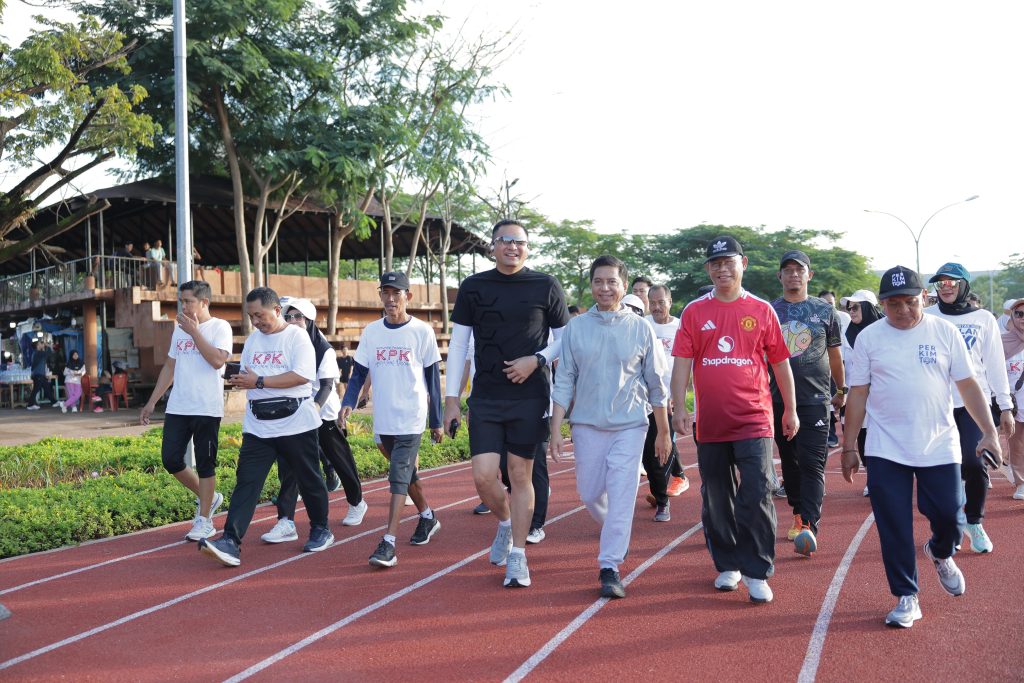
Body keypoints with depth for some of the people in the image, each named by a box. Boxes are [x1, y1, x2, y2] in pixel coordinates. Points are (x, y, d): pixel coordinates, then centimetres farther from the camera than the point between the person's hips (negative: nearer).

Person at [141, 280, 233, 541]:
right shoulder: (180, 329, 15)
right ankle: (208, 497, 24)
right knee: (170, 460, 3)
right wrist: (152, 402, 17)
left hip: (207, 409, -6)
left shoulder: (219, 327, -5)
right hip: (177, 408, 6)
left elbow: (217, 360, -21)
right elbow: (169, 367, 20)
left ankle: (204, 520, 13)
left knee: (205, 464, 1)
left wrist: (194, 331, -17)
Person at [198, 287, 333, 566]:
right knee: (246, 481, -7)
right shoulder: (253, 339, 14)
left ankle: (321, 530, 29)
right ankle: (231, 542, -12)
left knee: (309, 480, 9)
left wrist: (259, 381, -19)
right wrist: (239, 381, 0)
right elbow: (247, 376, 21)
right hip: (258, 426, 5)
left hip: (296, 424, -5)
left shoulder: (297, 336, -7)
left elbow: (302, 375, -20)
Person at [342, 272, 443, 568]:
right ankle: (427, 517, 38)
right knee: (406, 473, 17)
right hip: (383, 419, 5)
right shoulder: (371, 332, 6)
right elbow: (359, 373, 7)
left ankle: (388, 543, -14)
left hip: (411, 418, -5)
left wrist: (436, 421, 1)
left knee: (399, 477, -12)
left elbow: (433, 378, 0)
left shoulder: (422, 332, -4)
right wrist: (349, 402, -11)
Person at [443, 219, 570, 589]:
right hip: (486, 397, 1)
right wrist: (451, 398, 2)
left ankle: (517, 557, 16)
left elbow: (565, 339, 7)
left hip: (530, 396, -1)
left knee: (521, 475, 3)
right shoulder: (473, 287, 5)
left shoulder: (546, 287, 1)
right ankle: (505, 523, 28)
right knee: (483, 476, -5)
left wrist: (536, 360, -12)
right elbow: (457, 344, 7)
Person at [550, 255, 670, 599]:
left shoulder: (640, 328, 0)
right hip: (587, 425, 2)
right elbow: (564, 381, 2)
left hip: (629, 425, -2)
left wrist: (664, 432, 6)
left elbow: (656, 384, 5)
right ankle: (616, 536, 41)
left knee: (621, 496, -8)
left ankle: (610, 567, 0)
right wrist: (556, 429, -3)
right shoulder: (576, 327, 2)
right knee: (590, 494, 10)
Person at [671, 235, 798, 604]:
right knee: (716, 499, 11)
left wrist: (790, 410, 9)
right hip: (710, 422, 2)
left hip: (754, 420, -1)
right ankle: (727, 565, 27)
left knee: (756, 496, -7)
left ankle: (757, 573, 4)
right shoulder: (694, 311, 4)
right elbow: (682, 362, 0)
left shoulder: (762, 310, 3)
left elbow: (780, 362, 7)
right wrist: (679, 407, -9)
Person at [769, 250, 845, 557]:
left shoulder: (824, 310, 6)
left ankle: (809, 527, -14)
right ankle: (798, 514, 23)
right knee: (789, 460, 10)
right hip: (779, 399, 2)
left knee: (812, 463, -9)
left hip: (815, 398, -2)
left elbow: (835, 355, 14)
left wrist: (842, 390, 20)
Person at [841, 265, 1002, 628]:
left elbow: (968, 385, 4)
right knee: (894, 529, 1)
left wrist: (989, 432, -4)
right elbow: (857, 394, 3)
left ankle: (940, 554, 40)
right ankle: (906, 598, 16)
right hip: (886, 450, 0)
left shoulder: (945, 331, 1)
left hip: (939, 448, 1)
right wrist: (849, 447, 2)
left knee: (949, 518, 5)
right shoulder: (869, 338, 0)